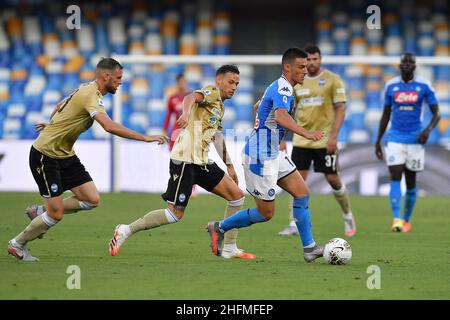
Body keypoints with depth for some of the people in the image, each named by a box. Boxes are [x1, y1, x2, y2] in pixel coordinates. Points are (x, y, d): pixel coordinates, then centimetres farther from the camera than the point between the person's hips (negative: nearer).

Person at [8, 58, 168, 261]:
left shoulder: (86, 89, 7)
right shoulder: (91, 96, -23)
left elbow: (59, 107, 25)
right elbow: (110, 127, -37)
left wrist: (51, 125, 43)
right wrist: (145, 138, -35)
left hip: (64, 154, 10)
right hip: (45, 155, -10)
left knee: (92, 200, -1)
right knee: (56, 215, -8)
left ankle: (40, 212, 18)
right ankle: (17, 244, 13)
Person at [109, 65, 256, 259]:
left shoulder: (220, 107, 24)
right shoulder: (212, 92, -4)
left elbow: (218, 139, 36)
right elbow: (191, 97, -27)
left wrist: (229, 167, 38)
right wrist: (186, 113, -49)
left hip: (202, 162, 9)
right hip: (185, 160, -9)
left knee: (237, 196, 3)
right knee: (175, 214, -11)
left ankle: (230, 248, 7)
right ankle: (126, 231, 1)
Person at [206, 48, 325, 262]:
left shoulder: (280, 87, 14)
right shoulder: (283, 88, -19)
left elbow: (259, 106, 32)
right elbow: (280, 116, -39)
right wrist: (306, 134, -53)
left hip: (272, 154, 10)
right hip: (260, 158, -10)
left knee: (302, 193, 3)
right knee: (266, 214, -2)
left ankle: (309, 248, 5)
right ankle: (220, 228, 13)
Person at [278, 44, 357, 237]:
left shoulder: (332, 80, -3)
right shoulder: (296, 82, 7)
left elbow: (340, 109, -6)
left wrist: (333, 136, -15)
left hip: (325, 141, -3)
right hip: (301, 140, 3)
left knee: (333, 179, 1)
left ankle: (348, 217, 23)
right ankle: (294, 225, 0)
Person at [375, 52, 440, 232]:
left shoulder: (424, 86, -2)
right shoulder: (391, 86, 4)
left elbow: (436, 114, 1)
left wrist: (428, 129, -18)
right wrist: (378, 141, 13)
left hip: (415, 139, -1)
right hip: (395, 138, 1)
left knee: (410, 181, 7)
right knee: (395, 176, -14)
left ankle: (407, 220, 22)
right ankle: (396, 219, -23)